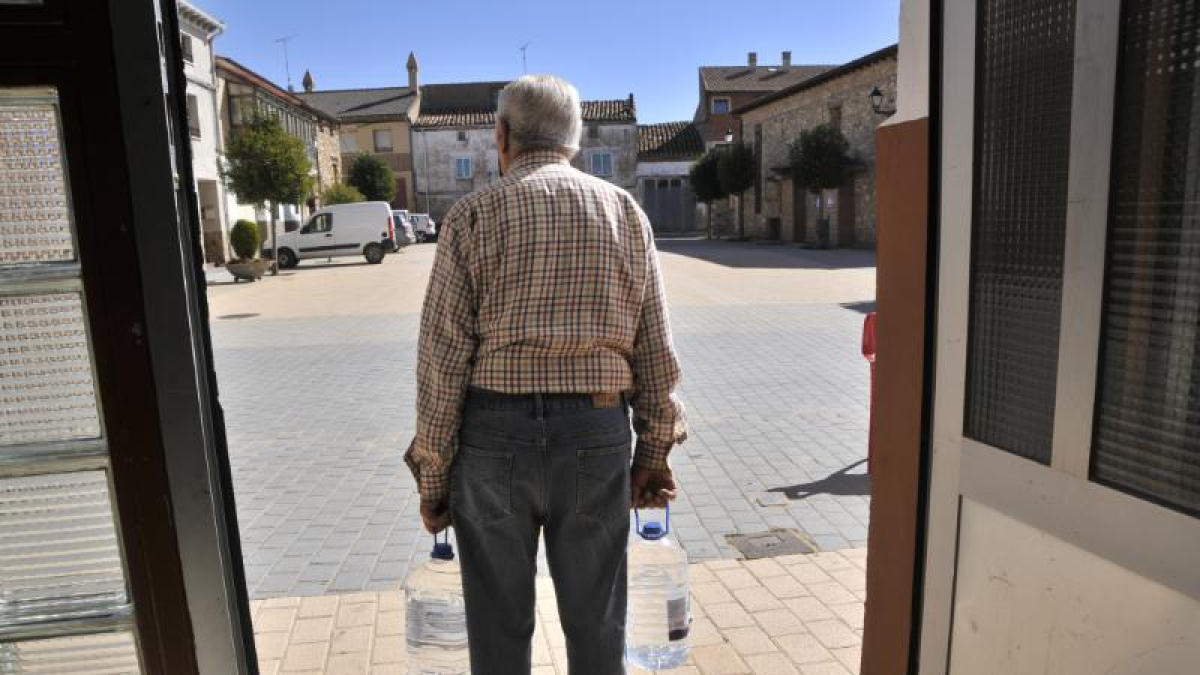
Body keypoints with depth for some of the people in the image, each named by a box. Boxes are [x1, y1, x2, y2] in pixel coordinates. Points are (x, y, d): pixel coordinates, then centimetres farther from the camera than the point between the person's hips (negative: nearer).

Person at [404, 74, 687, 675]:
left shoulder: (474, 215, -3)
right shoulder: (626, 212, 5)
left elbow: (442, 358, -8)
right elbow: (655, 351, 4)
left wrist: (431, 475, 1)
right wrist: (654, 452, 12)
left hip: (494, 435, -1)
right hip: (598, 435, 2)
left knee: (500, 622, 16)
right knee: (595, 620, 17)